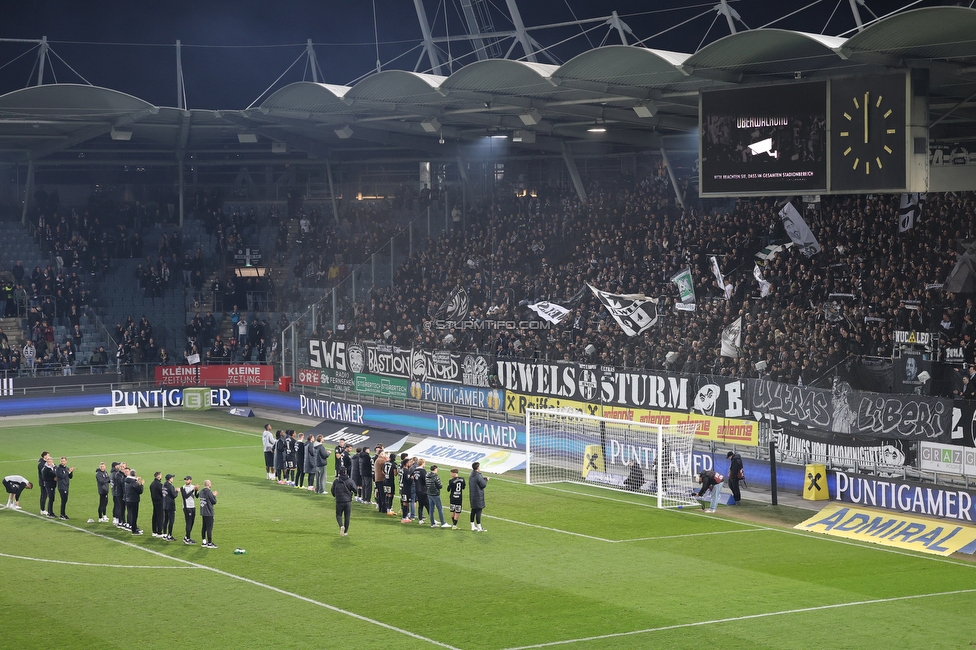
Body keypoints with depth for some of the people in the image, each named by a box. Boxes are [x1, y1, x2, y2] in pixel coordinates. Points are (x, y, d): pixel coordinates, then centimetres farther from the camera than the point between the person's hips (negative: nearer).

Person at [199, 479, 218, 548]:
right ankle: (209, 543, 1)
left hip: (203, 512, 8)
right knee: (209, 528, -2)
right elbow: (214, 502, -12)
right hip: (209, 513, -8)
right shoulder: (208, 492, -17)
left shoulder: (201, 492, 8)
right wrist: (214, 496, 6)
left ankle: (204, 542, 19)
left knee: (204, 527, 14)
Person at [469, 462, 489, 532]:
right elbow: (483, 485, -15)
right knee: (478, 511, -5)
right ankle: (479, 528, -2)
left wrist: (483, 478, 14)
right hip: (478, 496, -9)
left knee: (473, 510, 14)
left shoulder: (471, 476, 8)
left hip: (472, 496, 9)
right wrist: (486, 479, 4)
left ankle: (473, 526, 21)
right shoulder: (478, 476, -20)